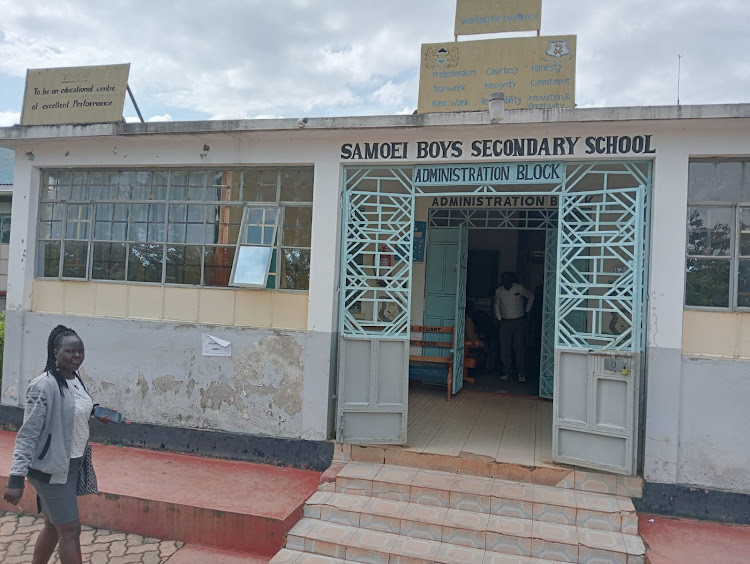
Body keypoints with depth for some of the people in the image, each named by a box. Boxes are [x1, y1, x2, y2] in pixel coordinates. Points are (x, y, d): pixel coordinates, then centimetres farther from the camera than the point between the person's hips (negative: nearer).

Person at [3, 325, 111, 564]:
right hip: (51, 468, -8)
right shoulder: (44, 386, -20)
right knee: (71, 530, -2)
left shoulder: (75, 379, 4)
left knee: (53, 526, 19)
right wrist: (16, 478, -23)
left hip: (71, 464, 8)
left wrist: (92, 413, 7)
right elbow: (27, 434, -21)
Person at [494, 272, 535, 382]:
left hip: (519, 322, -2)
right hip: (505, 322, 2)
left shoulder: (519, 288, -4)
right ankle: (506, 372, 8)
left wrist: (527, 311, 10)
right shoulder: (499, 291, 2)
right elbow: (497, 305, 19)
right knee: (505, 348, 0)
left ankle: (521, 373, 1)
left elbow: (531, 297, 13)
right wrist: (499, 318, 11)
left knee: (520, 348, -5)